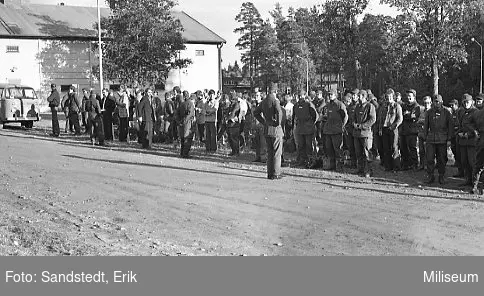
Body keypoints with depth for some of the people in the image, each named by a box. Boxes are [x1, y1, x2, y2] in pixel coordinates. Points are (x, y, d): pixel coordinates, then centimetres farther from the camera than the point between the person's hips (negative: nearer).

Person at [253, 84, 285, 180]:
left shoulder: (263, 102, 9)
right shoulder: (275, 101, -14)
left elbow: (256, 113, 19)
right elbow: (279, 112, -31)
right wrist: (278, 123, -16)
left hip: (267, 129, 7)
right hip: (276, 129, -7)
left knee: (270, 152, 14)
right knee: (277, 153, 1)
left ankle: (270, 173, 16)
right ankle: (275, 174, 2)